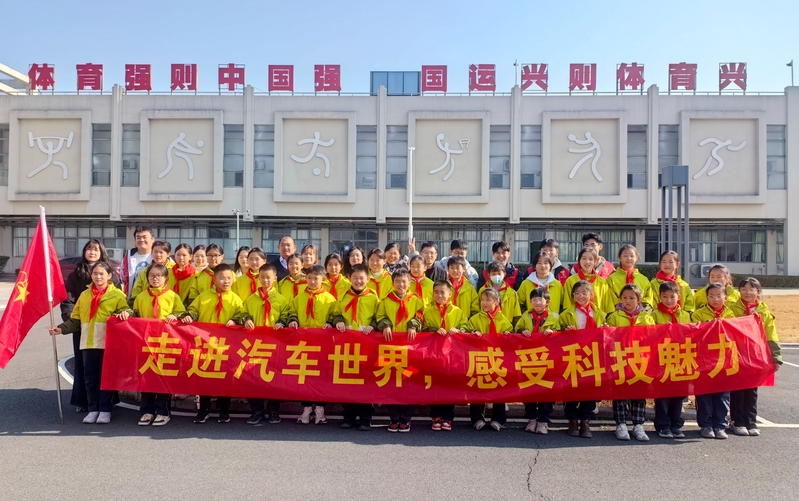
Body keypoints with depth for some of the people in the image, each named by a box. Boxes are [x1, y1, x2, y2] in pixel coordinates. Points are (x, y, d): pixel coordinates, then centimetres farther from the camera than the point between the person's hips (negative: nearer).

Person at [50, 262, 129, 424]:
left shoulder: (117, 295, 1)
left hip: (108, 342, -4)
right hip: (88, 342, 4)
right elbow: (76, 319, 13)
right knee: (90, 377, 7)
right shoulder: (84, 295, 14)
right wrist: (62, 328, 0)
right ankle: (93, 409, 18)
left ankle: (105, 410, 11)